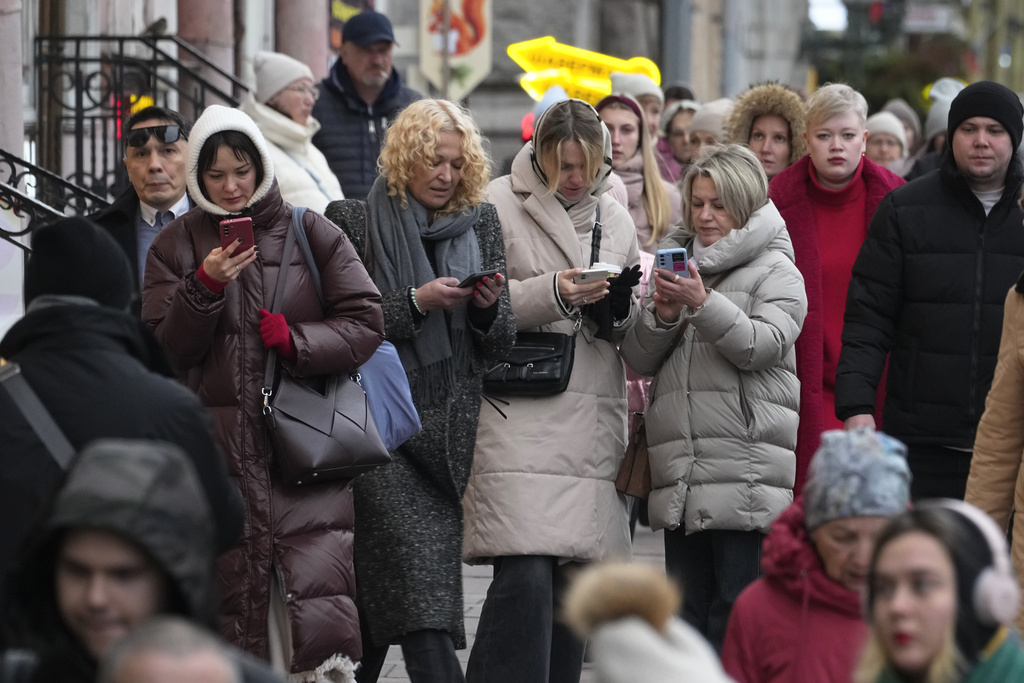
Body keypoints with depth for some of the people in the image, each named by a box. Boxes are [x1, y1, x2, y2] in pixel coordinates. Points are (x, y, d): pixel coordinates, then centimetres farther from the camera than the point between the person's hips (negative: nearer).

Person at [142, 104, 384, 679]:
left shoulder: (310, 233, 8)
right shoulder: (177, 246, 12)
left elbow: (366, 322, 5)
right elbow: (164, 349, 4)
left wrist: (295, 341, -9)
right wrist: (205, 286, -11)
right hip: (220, 446, 1)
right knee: (232, 585, -5)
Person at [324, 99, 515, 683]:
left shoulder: (480, 224, 13)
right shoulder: (358, 223, 1)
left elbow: (501, 345, 13)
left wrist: (489, 307, -7)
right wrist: (417, 302, -15)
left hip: (451, 431, 4)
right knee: (417, 568, -17)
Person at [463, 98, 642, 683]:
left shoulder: (615, 218, 17)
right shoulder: (498, 206, 0)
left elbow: (635, 328, 21)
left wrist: (619, 304, -1)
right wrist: (552, 294, -17)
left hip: (594, 419, 5)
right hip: (520, 414, -5)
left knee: (576, 582, 5)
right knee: (527, 575, -16)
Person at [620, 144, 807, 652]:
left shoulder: (776, 272, 4)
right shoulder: (675, 261, 19)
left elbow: (762, 346, -12)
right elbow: (639, 359, 16)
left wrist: (703, 305, -22)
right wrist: (662, 318, -4)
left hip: (745, 468, -6)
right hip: (682, 467, 6)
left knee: (737, 607, -8)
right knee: (687, 605, 7)